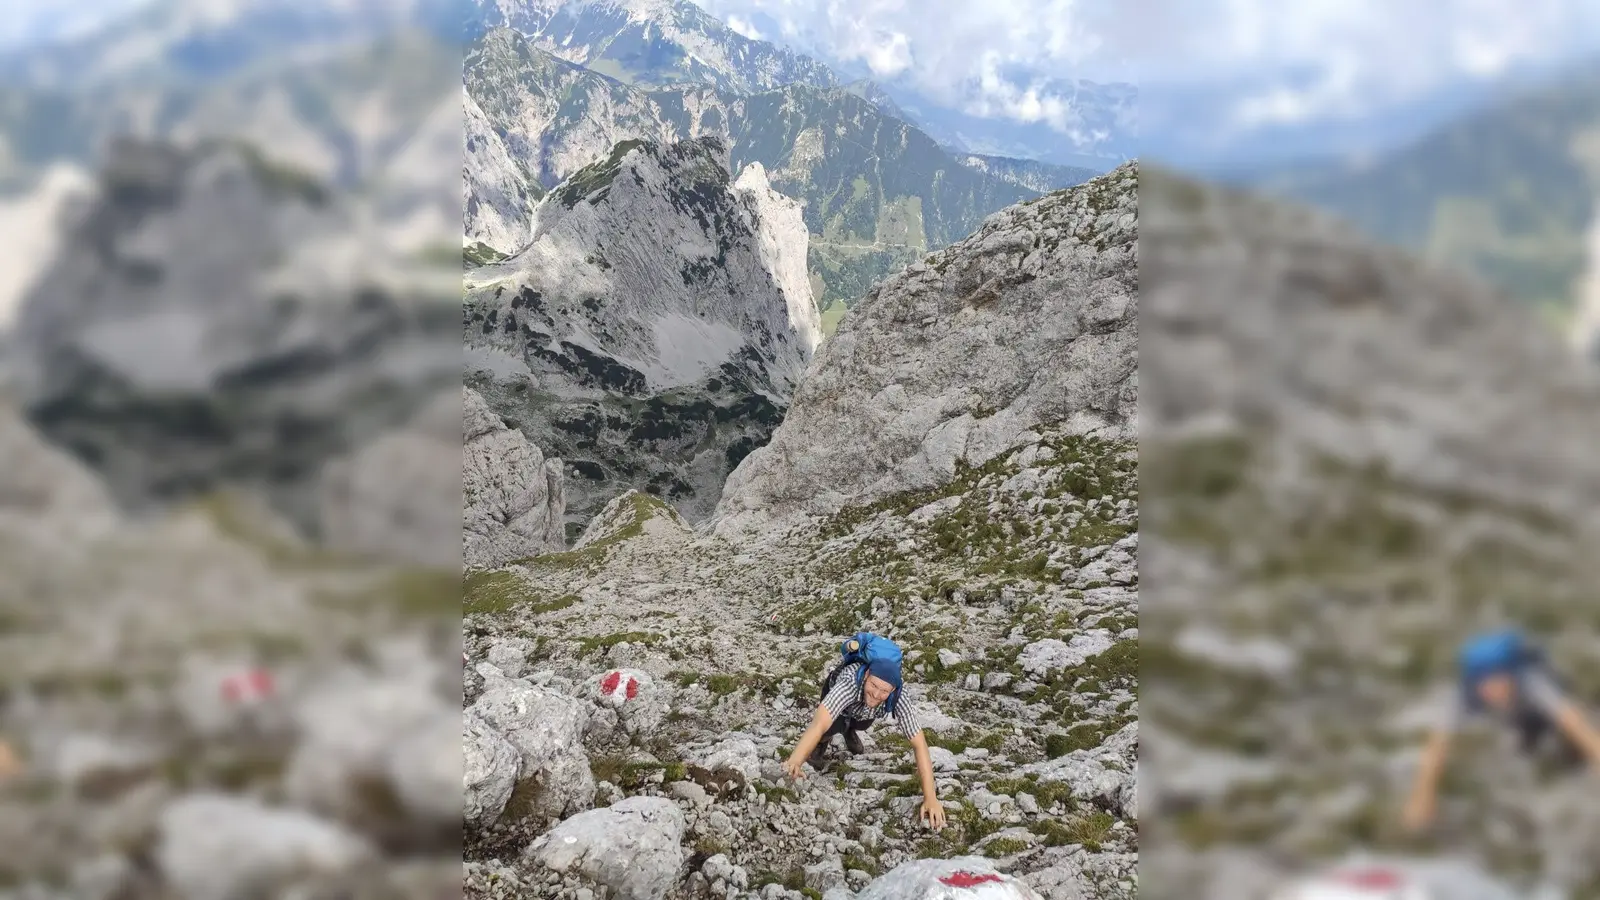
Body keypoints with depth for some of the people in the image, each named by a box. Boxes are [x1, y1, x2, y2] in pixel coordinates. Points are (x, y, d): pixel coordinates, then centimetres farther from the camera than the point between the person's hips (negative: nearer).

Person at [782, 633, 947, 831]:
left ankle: (850, 731, 40)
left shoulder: (899, 699, -41)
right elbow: (819, 724, -63)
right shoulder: (850, 683, -51)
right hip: (836, 687, -3)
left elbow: (919, 745, -40)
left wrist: (931, 798, -47)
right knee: (837, 725, -26)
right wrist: (794, 762, -79)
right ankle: (818, 745, 6)